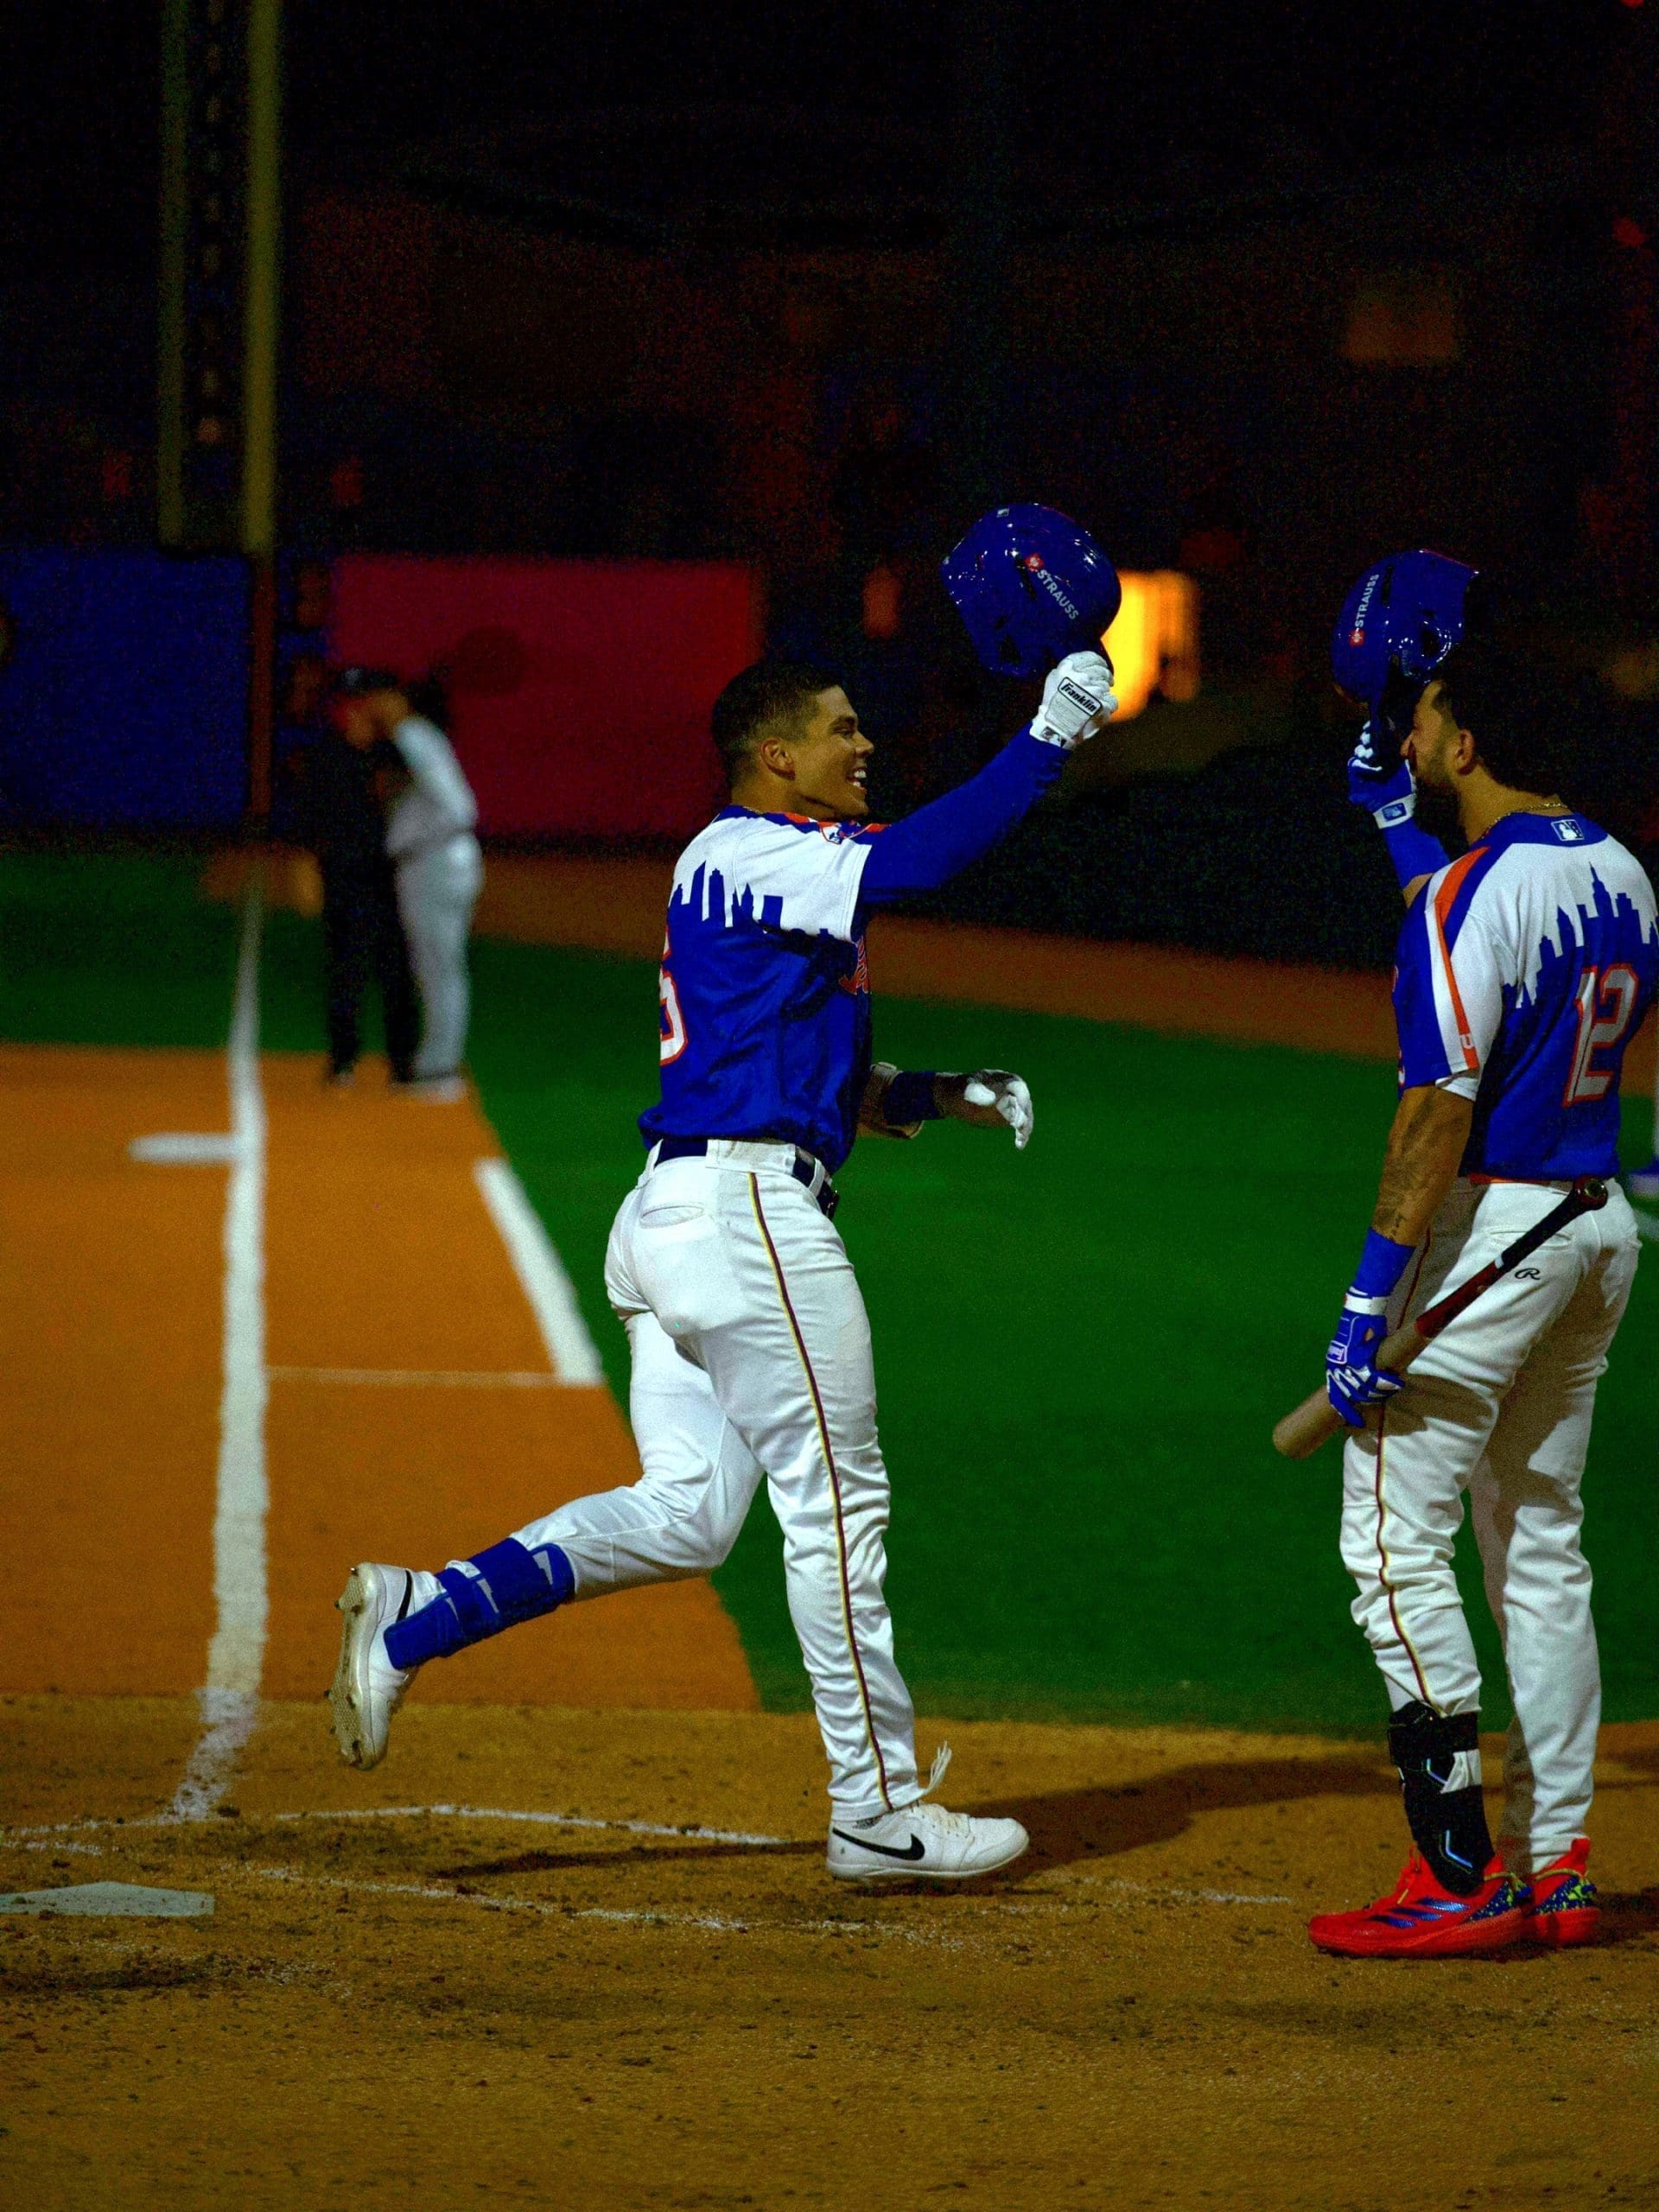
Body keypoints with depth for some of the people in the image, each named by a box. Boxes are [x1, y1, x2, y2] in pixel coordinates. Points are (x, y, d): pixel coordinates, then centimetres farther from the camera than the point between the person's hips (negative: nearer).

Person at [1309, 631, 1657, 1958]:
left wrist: (1369, 1303, -23)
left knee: (1396, 1540, -5)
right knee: (1540, 1546, 15)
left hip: (1490, 1232, -9)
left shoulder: (1474, 894, -17)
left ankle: (1462, 1879, -10)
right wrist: (1397, 821, 34)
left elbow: (1442, 1106, -23)